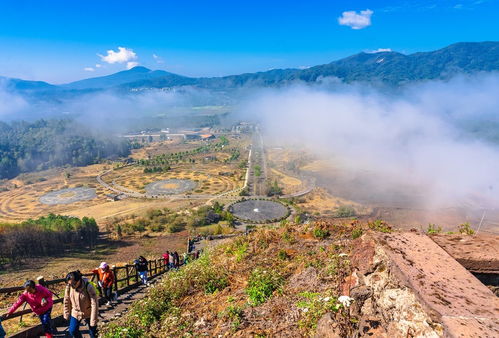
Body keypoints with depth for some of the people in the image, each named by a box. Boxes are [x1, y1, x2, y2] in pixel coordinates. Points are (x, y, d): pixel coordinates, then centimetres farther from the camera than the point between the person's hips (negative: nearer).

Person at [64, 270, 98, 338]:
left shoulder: (89, 287, -30)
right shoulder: (69, 287, -18)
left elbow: (94, 304, -26)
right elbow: (66, 301, 0)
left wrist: (93, 321, -22)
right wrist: (67, 314, 6)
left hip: (88, 313, -3)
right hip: (75, 313, 3)